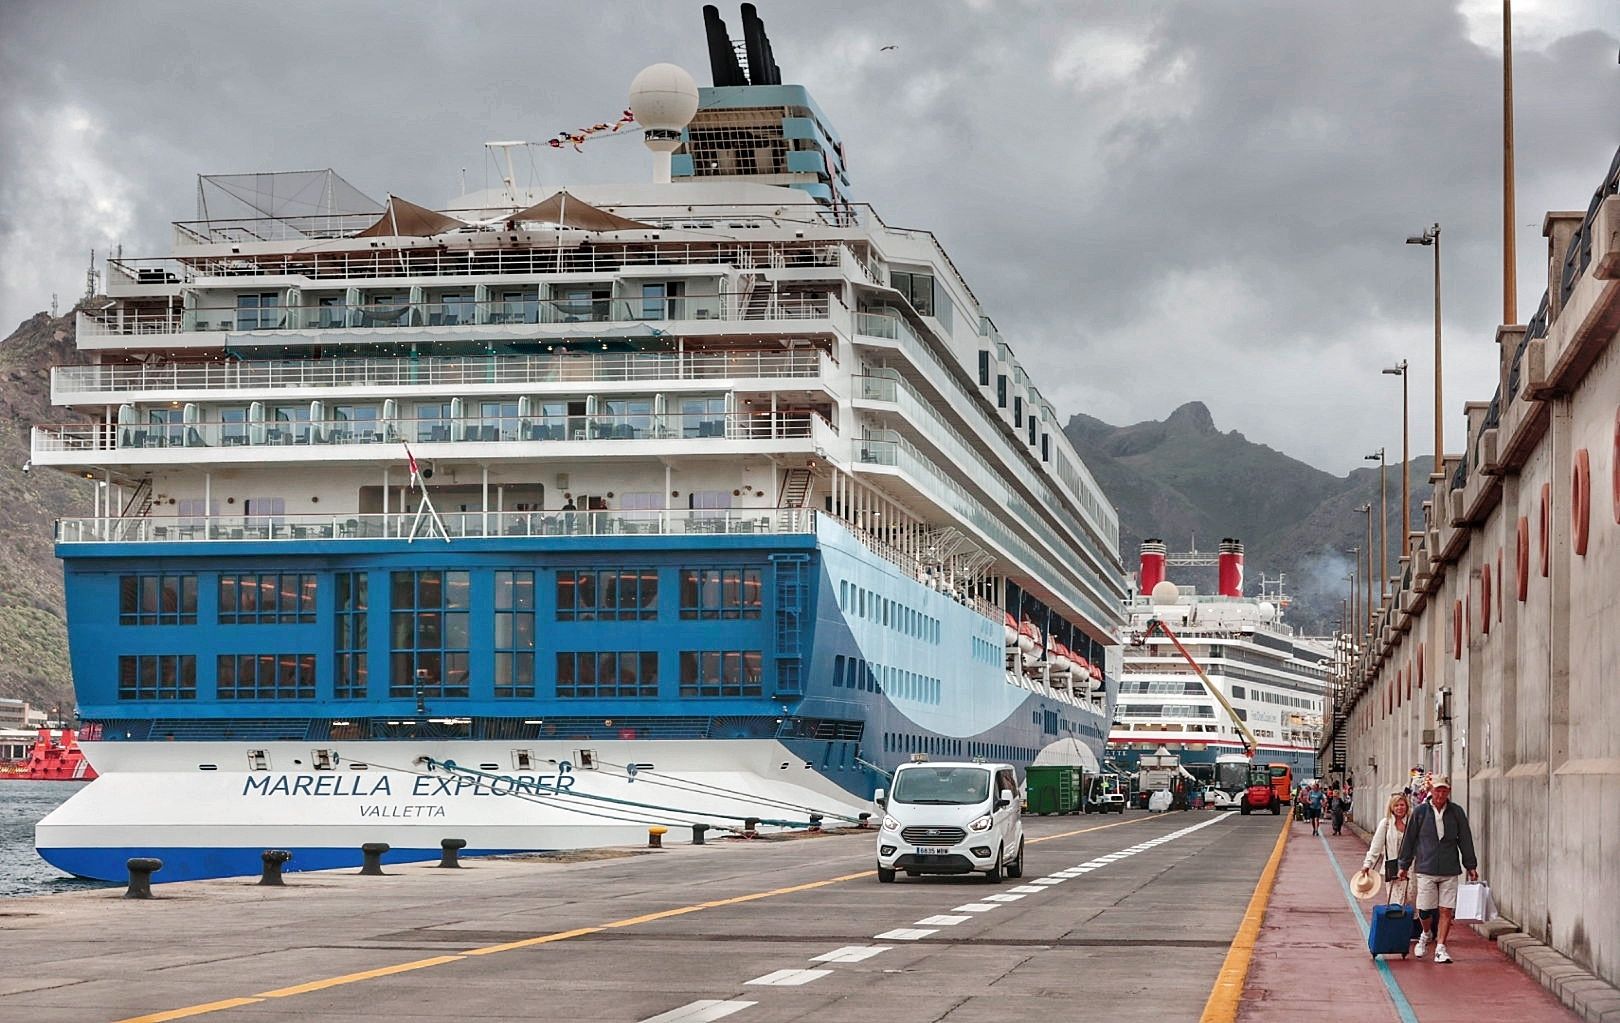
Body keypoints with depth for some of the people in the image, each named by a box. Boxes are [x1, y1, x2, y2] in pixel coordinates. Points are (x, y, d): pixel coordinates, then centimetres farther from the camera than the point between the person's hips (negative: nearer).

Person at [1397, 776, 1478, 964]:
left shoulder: (1456, 812, 4)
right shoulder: (1420, 812, 1)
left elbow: (1465, 840, 10)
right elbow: (1409, 840, 8)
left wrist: (1471, 866, 10)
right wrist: (1404, 866, 10)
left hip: (1450, 870, 1)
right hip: (1426, 869, -1)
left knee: (1446, 911, -3)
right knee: (1425, 910, -1)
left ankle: (1440, 948, 5)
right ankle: (1426, 934, 30)